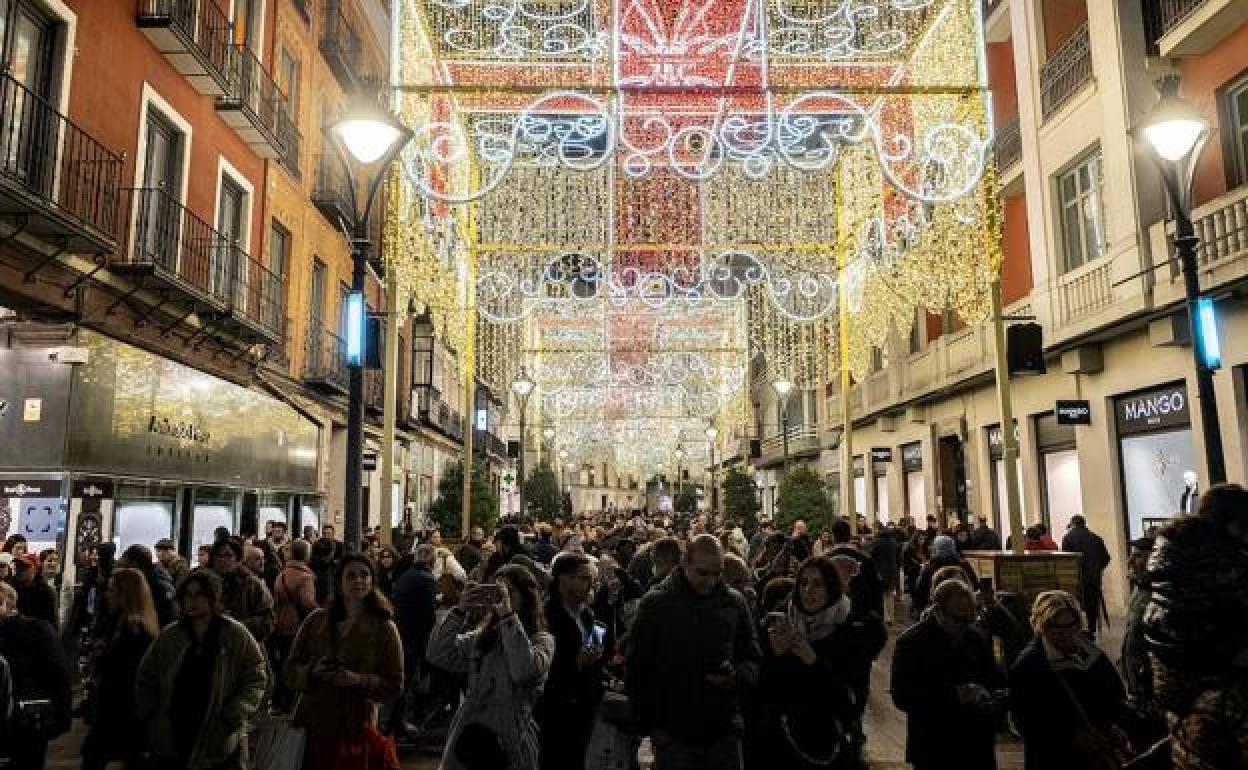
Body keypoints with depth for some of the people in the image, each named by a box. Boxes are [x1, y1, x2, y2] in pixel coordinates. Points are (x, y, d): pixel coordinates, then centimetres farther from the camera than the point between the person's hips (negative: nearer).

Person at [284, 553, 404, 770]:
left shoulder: (384, 628, -1)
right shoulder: (316, 621, 7)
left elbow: (395, 685, -2)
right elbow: (290, 672, 9)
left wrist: (359, 680, -18)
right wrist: (312, 672, -11)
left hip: (356, 729, -2)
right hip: (312, 726, 2)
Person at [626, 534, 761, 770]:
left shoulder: (734, 602, 3)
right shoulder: (656, 603, -4)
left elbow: (753, 660, 11)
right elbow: (636, 669, -1)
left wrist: (737, 677, -11)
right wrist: (649, 726, -5)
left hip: (724, 733, 2)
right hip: (674, 736, -2)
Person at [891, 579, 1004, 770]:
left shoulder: (977, 639, 7)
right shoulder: (911, 642, -9)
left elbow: (998, 682, 17)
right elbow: (902, 697, -16)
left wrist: (995, 701, -7)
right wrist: (954, 695, -24)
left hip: (979, 750, 4)